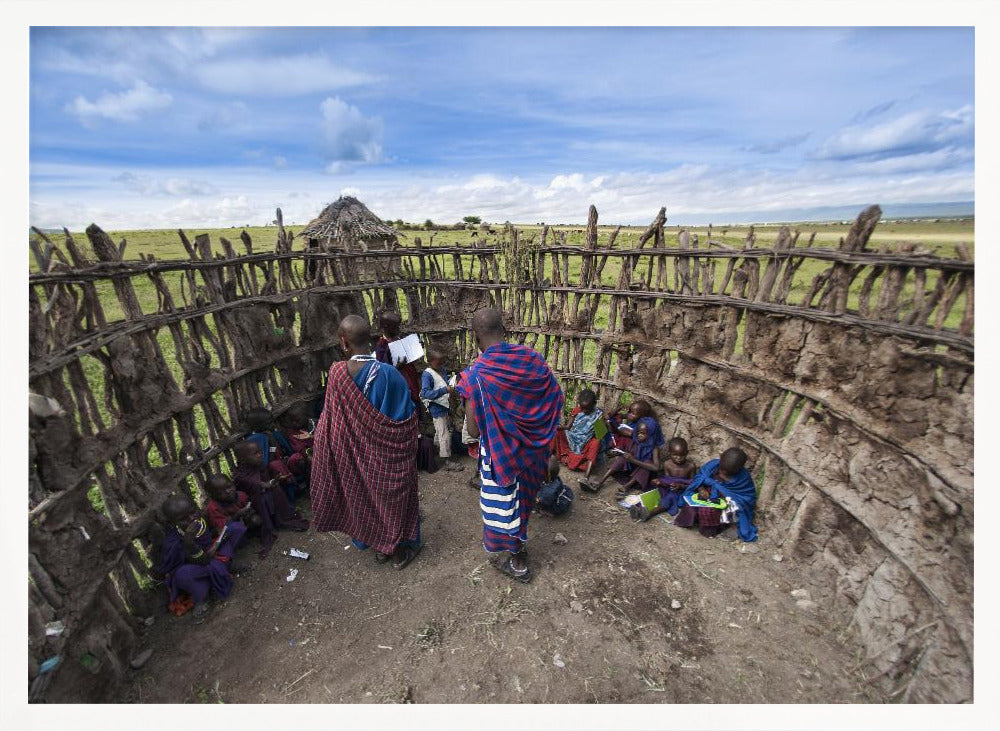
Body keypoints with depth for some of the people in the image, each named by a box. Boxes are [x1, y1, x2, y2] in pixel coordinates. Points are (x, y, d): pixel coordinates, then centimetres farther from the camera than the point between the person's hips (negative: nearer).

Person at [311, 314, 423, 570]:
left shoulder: (336, 373, -16)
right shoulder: (388, 374, -25)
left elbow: (330, 421, -6)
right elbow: (407, 418, -16)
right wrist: (411, 441, 2)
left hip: (355, 455, 3)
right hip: (387, 455, -2)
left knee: (365, 497, 24)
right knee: (392, 498, 18)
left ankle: (380, 546, 43)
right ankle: (401, 549, 36)